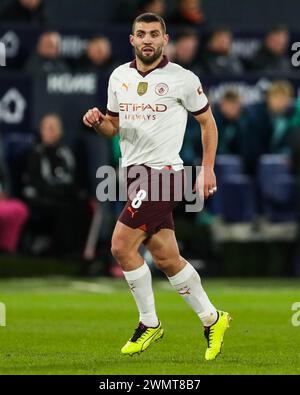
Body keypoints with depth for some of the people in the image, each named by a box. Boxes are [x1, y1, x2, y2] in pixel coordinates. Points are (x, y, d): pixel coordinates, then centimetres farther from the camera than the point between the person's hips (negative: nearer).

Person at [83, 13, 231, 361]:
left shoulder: (183, 80, -5)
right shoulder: (119, 77, 10)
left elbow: (207, 122, 5)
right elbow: (113, 126, 19)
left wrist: (208, 168, 0)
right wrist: (98, 122, -4)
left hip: (162, 171, -6)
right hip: (134, 172, 6)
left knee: (122, 245, -14)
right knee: (166, 258, 7)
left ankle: (149, 323, 0)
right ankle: (211, 320, 21)